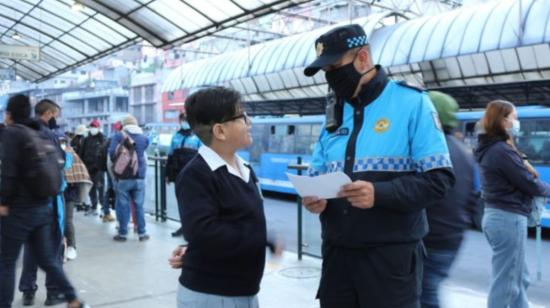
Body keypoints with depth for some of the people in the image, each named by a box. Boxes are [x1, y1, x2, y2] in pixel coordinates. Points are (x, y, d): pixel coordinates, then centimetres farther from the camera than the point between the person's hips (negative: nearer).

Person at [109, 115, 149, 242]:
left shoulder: (118, 136, -3)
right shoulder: (144, 138, 6)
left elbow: (112, 152, -11)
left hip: (123, 177, -2)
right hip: (139, 177, 2)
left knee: (123, 205, 5)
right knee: (139, 206, 8)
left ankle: (122, 233, 11)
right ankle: (142, 233, 12)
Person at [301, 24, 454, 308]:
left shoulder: (411, 102, -5)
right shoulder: (334, 112, 11)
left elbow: (439, 178, -10)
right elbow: (316, 174, 15)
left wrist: (380, 194, -25)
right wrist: (313, 195, -8)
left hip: (391, 254, -5)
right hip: (337, 251, 5)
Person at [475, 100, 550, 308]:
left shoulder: (490, 148, 12)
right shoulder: (502, 151, -19)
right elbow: (528, 184, -14)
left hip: (497, 215, 10)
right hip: (508, 219, -10)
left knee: (519, 278, 21)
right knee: (505, 282, 1)